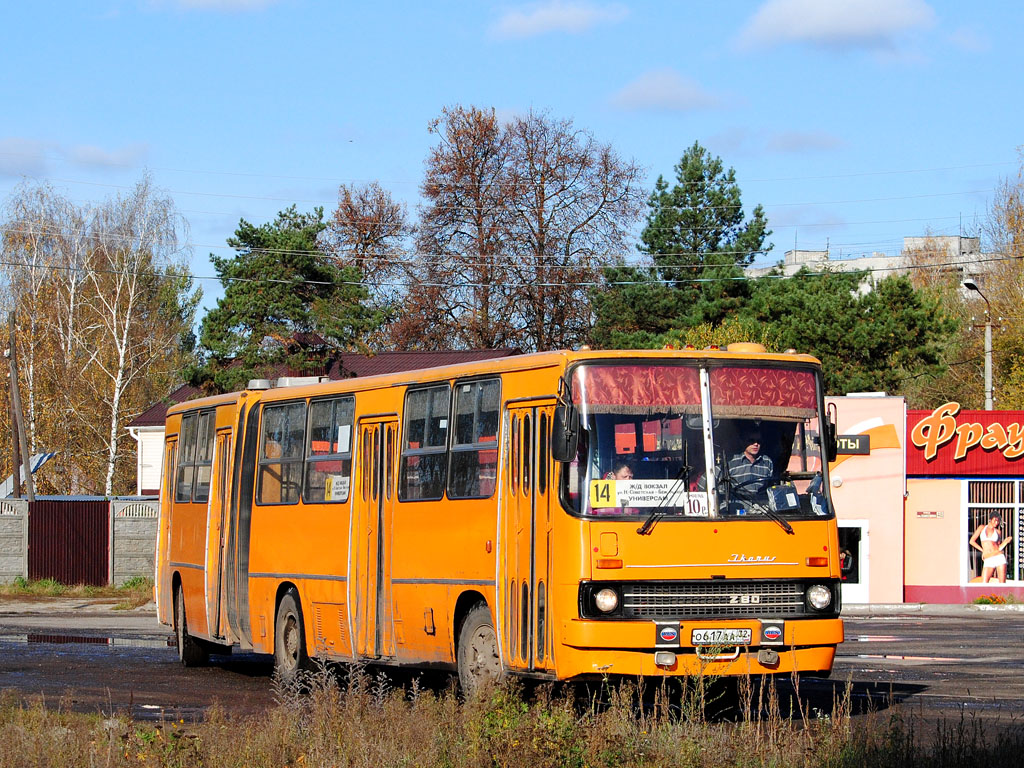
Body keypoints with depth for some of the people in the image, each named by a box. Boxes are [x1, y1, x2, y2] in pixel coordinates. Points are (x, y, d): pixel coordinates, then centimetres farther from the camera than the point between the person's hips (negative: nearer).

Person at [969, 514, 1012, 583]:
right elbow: (972, 541, 8)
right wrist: (983, 550, 5)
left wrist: (1005, 542, -1)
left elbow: (999, 547, 15)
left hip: (999, 557, 1)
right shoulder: (982, 528, 11)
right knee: (983, 586, -9)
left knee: (1002, 584, -4)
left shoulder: (997, 531, 13)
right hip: (988, 561, -1)